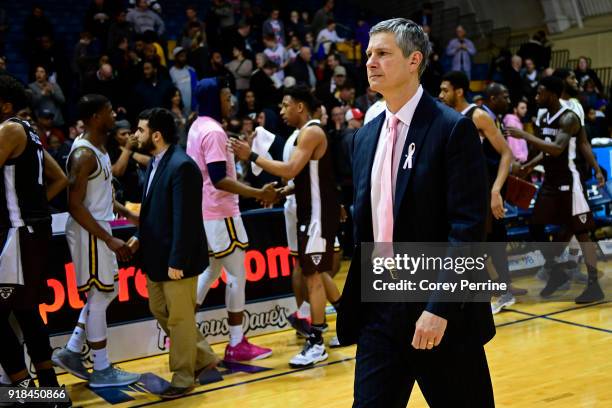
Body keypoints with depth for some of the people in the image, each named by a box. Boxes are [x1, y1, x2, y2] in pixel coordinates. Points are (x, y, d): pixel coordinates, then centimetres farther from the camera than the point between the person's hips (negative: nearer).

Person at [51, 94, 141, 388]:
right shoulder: (84, 154, -20)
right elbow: (75, 206, -24)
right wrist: (110, 240, -24)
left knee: (106, 292, 17)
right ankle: (102, 370, 10)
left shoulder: (99, 147, 11)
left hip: (99, 230, 10)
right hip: (88, 233, -10)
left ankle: (71, 352, 23)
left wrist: (127, 214, 13)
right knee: (99, 297, -1)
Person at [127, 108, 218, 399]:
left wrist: (177, 261, -23)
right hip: (156, 255, 10)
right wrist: (141, 237, 6)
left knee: (179, 318, 5)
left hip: (176, 258, -10)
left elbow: (185, 218, -23)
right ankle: (203, 357, 33)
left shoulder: (182, 166, -21)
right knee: (160, 311, 18)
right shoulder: (155, 162, 8)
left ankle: (183, 377, 21)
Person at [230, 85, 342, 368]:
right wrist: (282, 193, 9)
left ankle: (316, 344, -2)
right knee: (317, 273, 17)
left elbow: (290, 170, -27)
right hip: (312, 213, 10)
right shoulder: (306, 133, 16)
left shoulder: (311, 132, -15)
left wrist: (252, 156, -24)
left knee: (313, 276, -7)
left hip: (318, 215, -10)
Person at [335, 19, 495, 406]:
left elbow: (469, 225, -16)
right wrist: (356, 299, 11)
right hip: (379, 306, 6)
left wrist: (439, 308, -21)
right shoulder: (366, 136, 11)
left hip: (440, 308, -6)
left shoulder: (454, 128, -10)